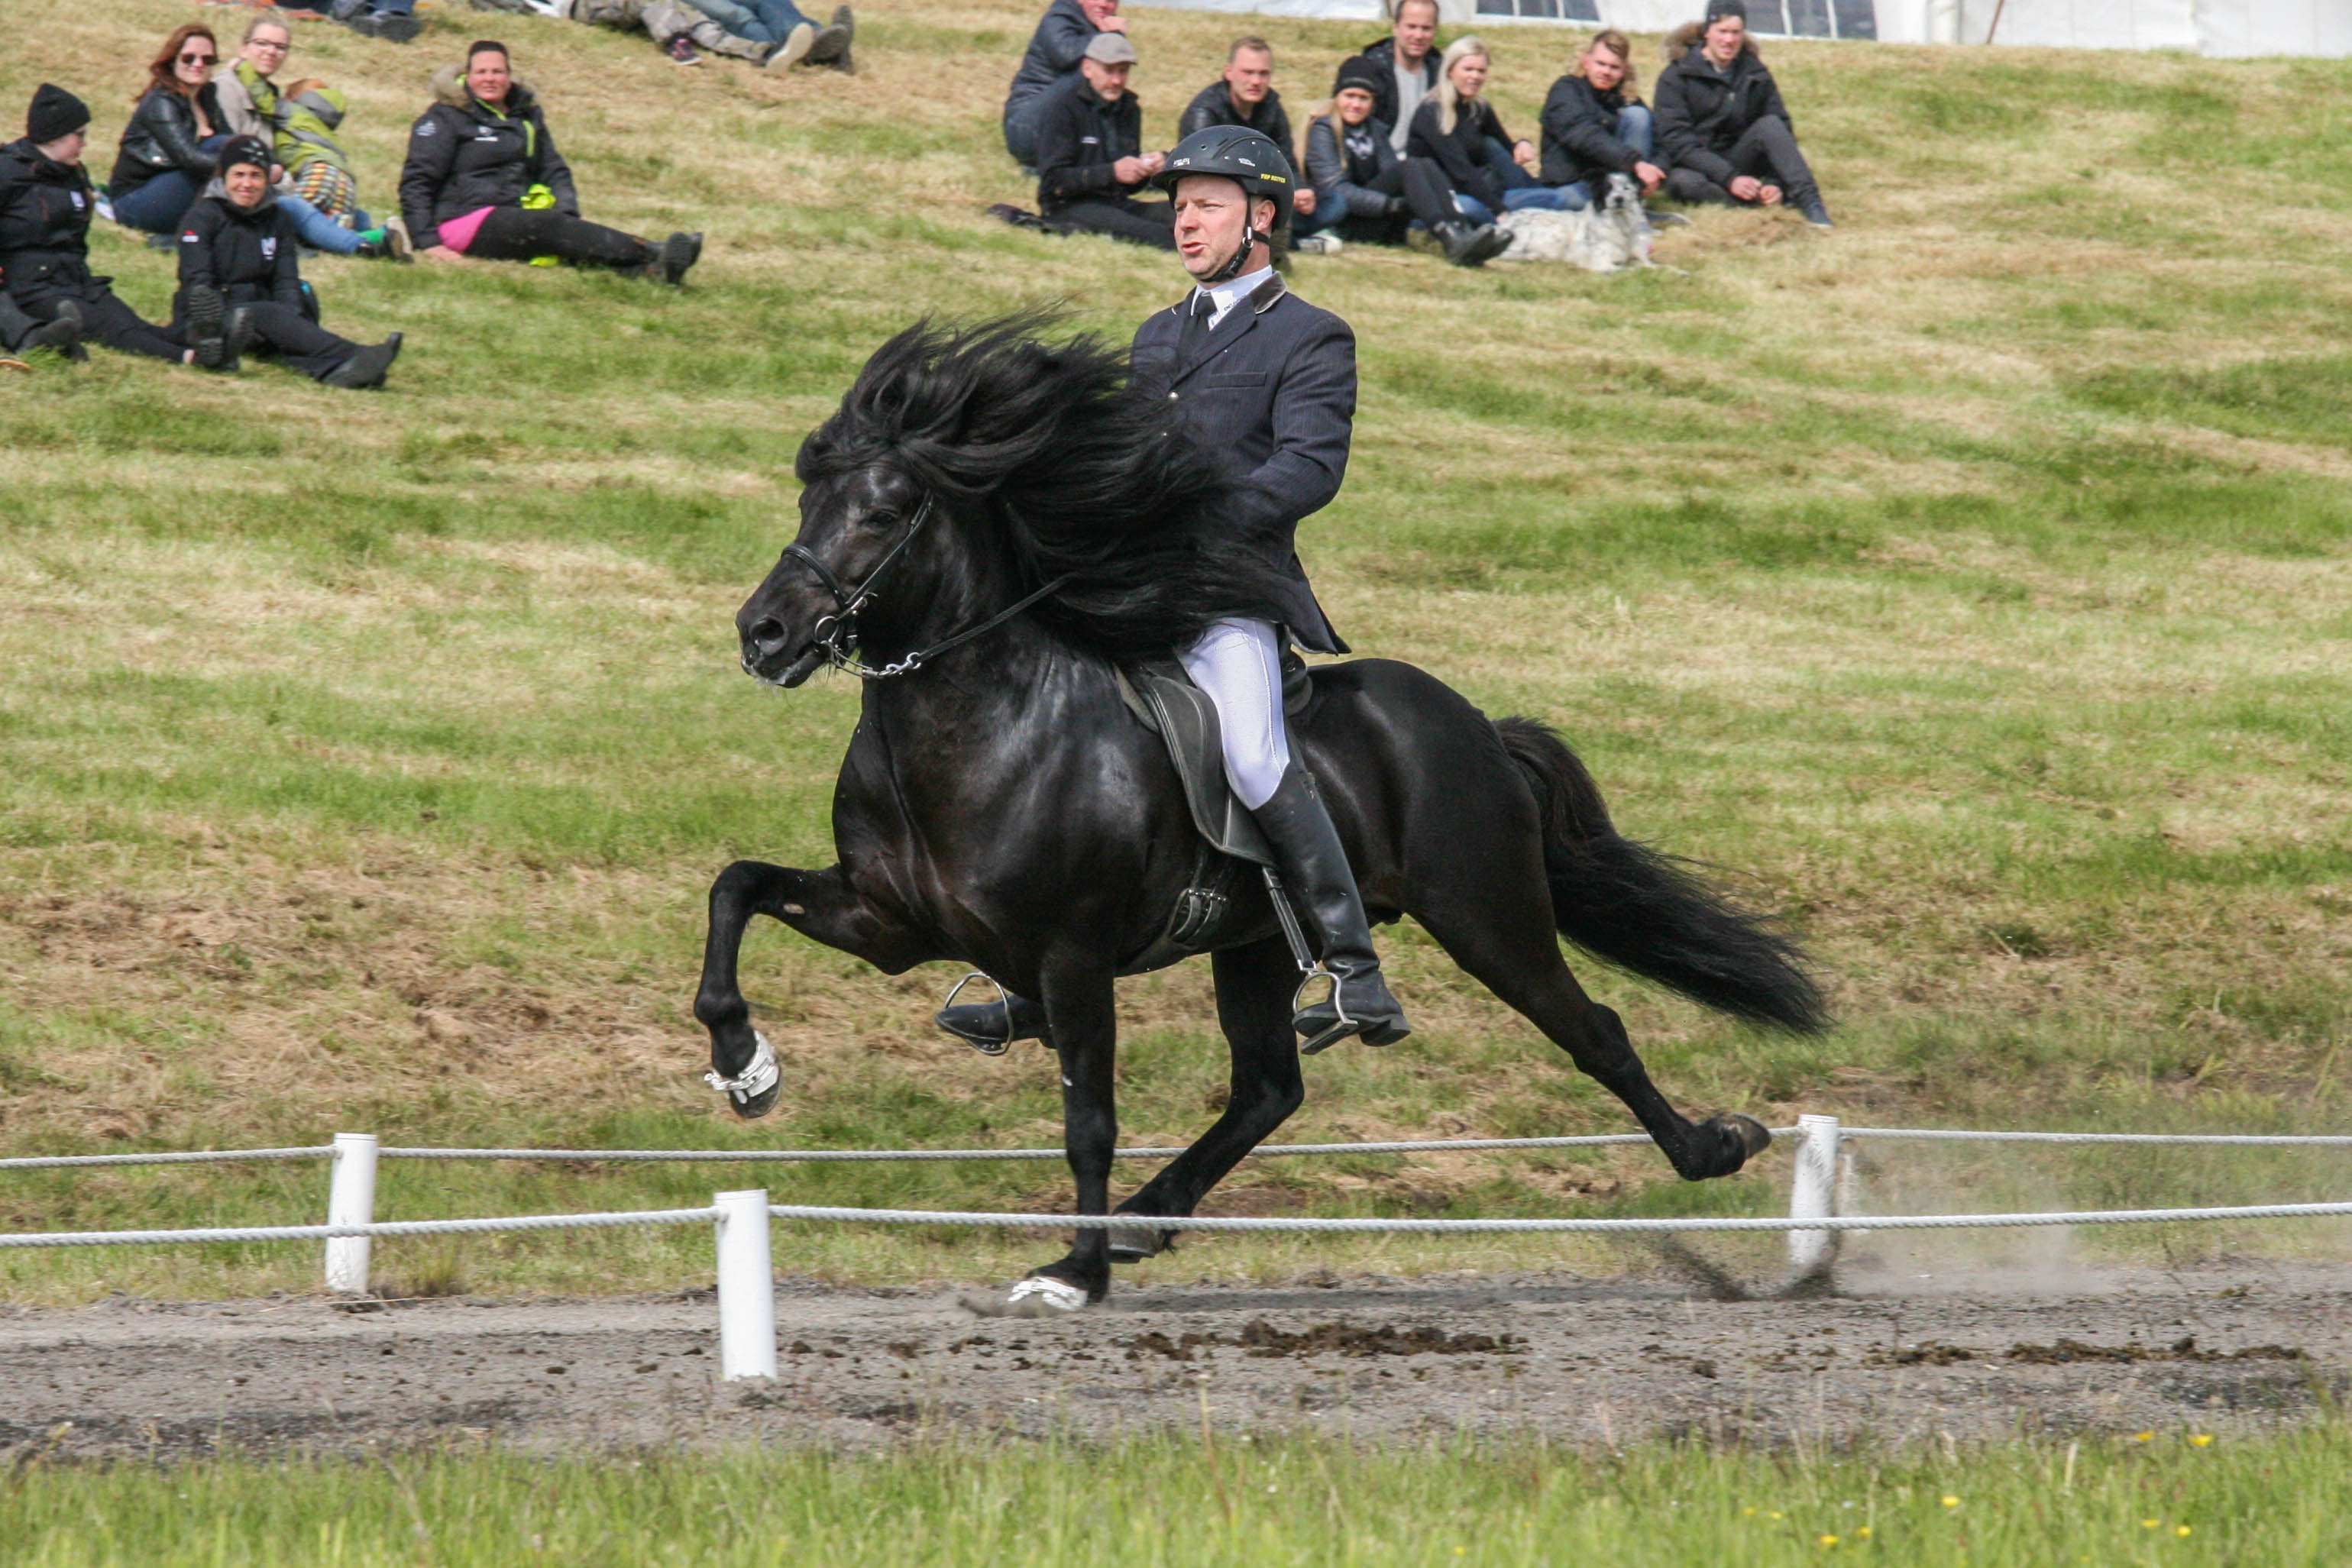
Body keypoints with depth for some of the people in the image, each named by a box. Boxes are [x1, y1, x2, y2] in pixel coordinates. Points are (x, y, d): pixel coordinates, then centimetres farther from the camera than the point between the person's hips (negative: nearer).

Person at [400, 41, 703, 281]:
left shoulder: (526, 114, 19)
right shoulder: (446, 118, 1)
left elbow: (554, 170, 21)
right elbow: (416, 182, -4)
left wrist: (568, 213, 1)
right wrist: (427, 243, -15)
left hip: (516, 215, 7)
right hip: (466, 221, -7)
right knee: (553, 227, -29)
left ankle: (649, 269, -51)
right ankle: (652, 256, -48)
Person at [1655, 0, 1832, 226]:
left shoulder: (1755, 74, 4)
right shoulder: (1675, 77, -7)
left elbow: (1782, 130, 0)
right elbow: (1676, 141, -15)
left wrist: (1776, 182, -20)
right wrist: (1730, 179, -26)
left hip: (1738, 162, 3)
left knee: (1769, 125, -24)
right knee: (1683, 182, -37)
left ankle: (1809, 202, -37)